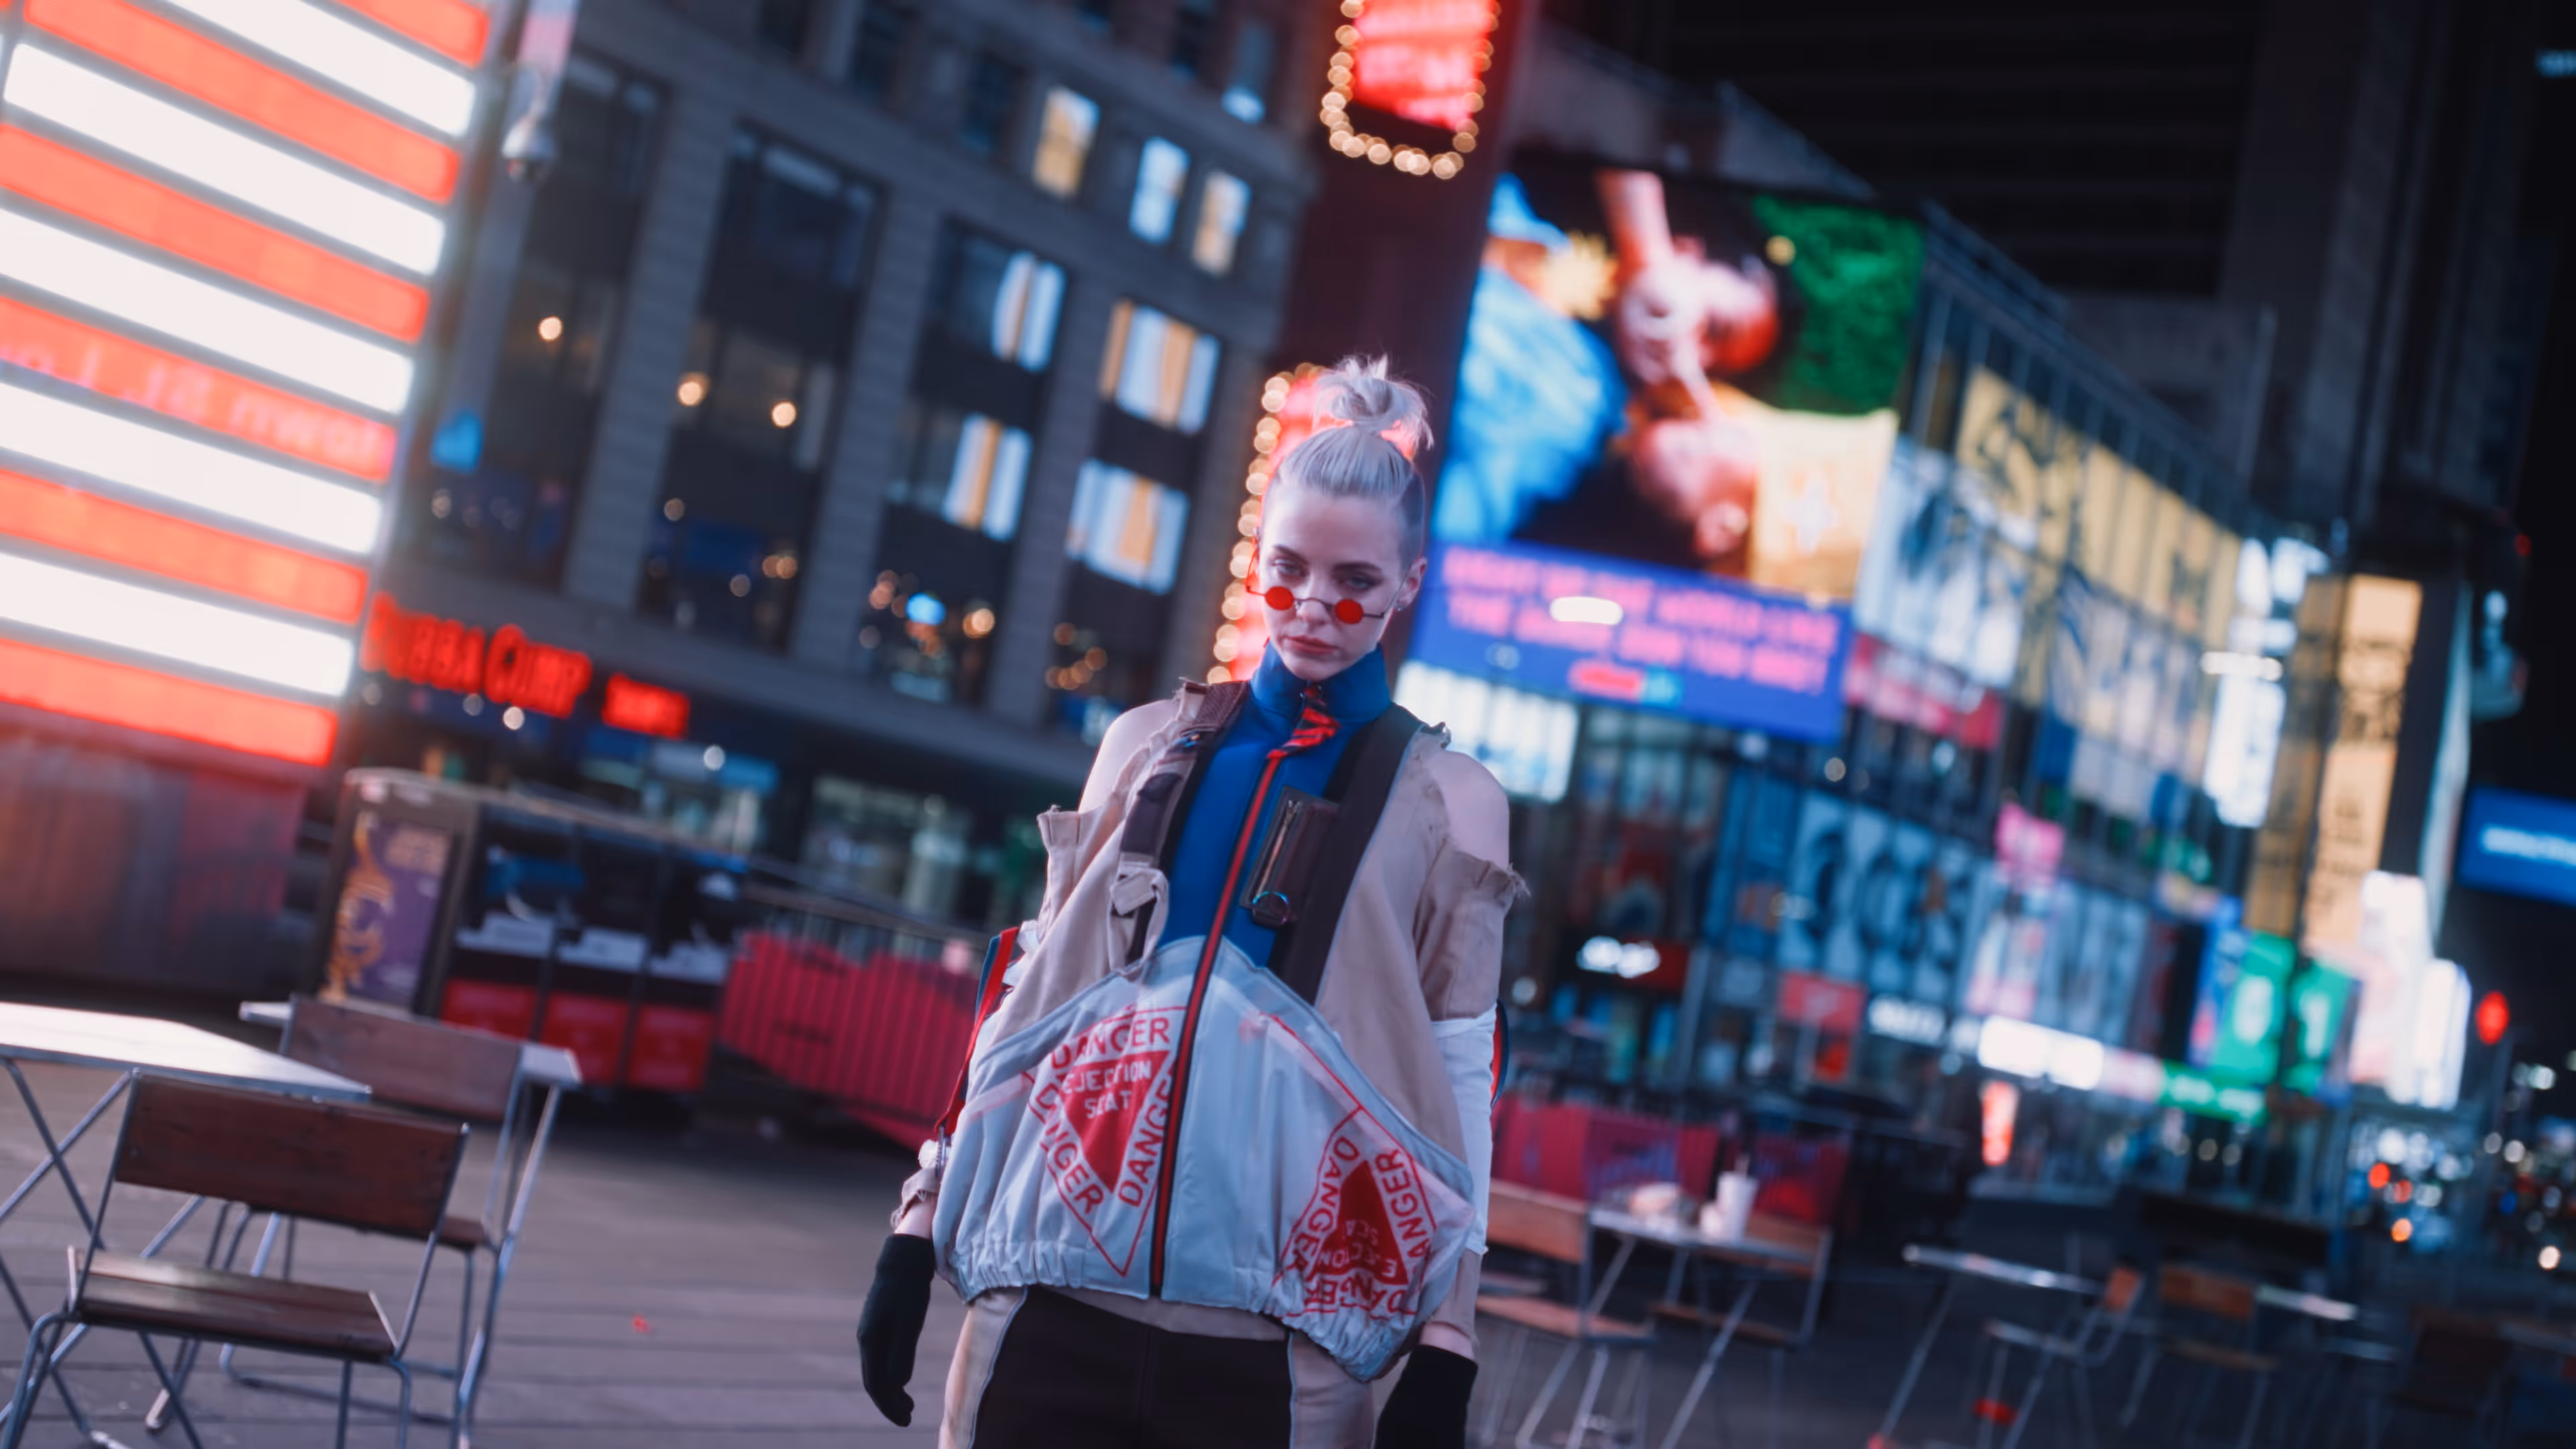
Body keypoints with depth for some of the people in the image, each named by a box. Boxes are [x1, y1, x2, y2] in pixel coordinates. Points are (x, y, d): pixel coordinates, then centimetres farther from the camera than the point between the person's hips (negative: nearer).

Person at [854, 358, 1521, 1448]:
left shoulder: (1447, 806, 4)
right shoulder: (1148, 745, 10)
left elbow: (1457, 1084, 2)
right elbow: (1029, 992, 13)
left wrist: (1445, 1354, -3)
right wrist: (922, 1229, 11)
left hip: (1272, 1337, -2)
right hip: (1057, 1288, 2)